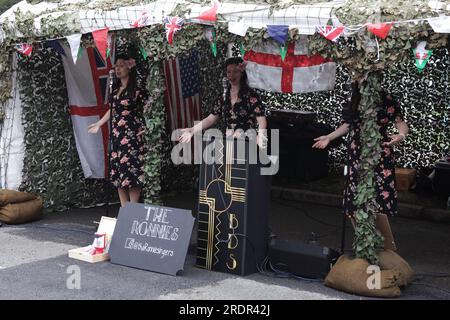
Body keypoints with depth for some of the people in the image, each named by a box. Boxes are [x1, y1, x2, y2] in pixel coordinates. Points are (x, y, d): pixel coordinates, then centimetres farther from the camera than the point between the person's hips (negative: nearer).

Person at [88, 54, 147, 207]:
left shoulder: (137, 89, -8)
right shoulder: (115, 88, 14)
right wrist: (99, 124, 27)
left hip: (132, 135, -7)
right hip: (117, 135, 7)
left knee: (131, 172, -6)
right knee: (117, 172, 6)